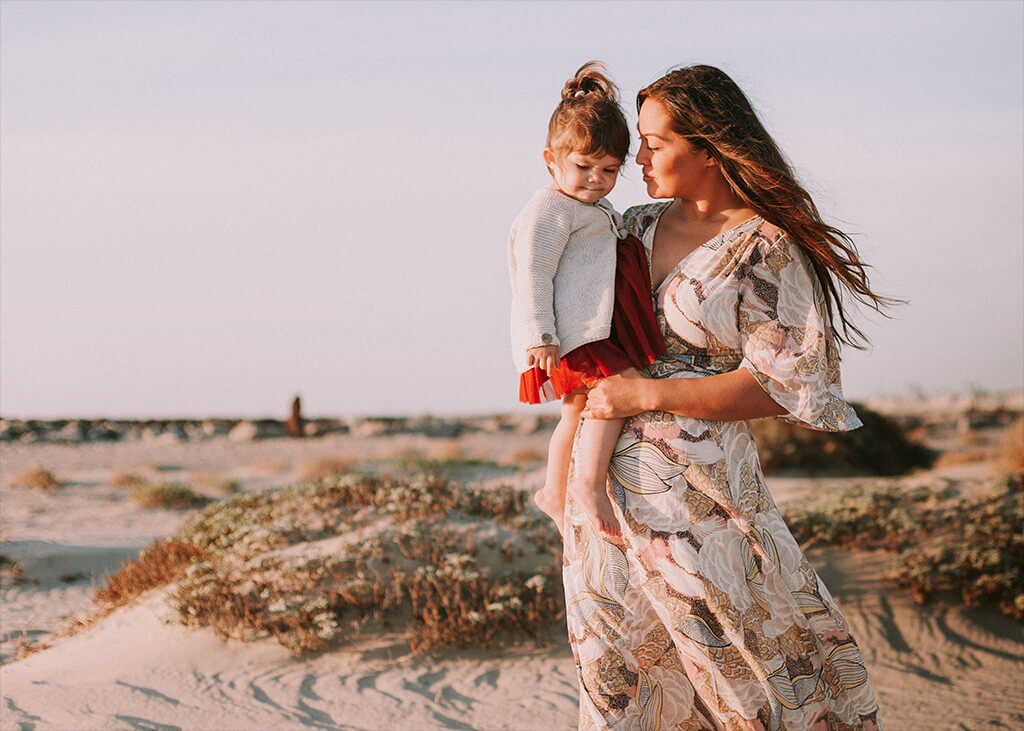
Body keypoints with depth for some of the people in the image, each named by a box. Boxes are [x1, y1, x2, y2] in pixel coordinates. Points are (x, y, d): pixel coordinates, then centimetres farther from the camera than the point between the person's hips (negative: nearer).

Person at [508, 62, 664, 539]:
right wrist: (539, 336, -23)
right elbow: (533, 273, -18)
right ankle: (590, 484, -26)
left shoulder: (596, 210, 21)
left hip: (599, 329, 10)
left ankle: (553, 491, 30)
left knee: (579, 410, 16)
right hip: (573, 335, -10)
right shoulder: (549, 210, -12)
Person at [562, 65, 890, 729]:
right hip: (601, 470, 6)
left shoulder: (768, 249, -10)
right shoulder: (640, 227, 10)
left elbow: (781, 386, -15)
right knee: (616, 667, 12)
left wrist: (646, 394, -17)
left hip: (697, 490, -6)